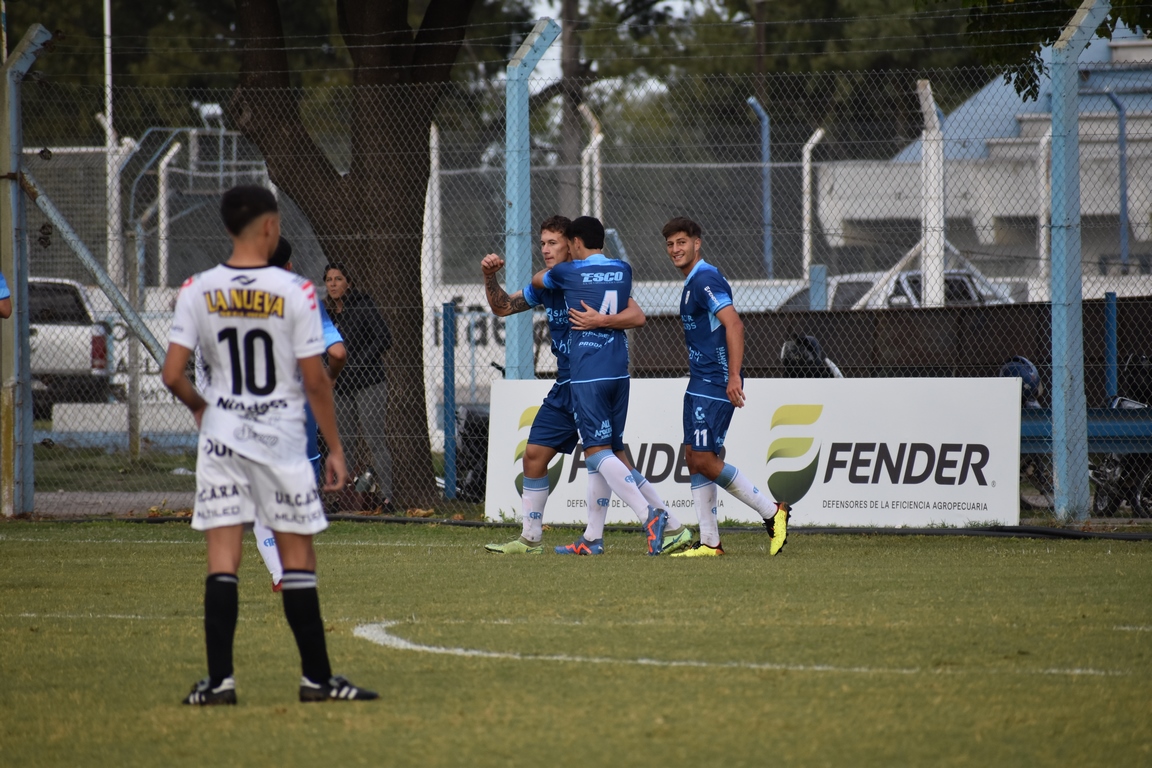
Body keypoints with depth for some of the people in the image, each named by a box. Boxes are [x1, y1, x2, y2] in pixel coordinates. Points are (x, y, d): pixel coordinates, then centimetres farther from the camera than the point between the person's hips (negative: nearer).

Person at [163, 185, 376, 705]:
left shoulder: (198, 291, -2)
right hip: (281, 439, -2)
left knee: (222, 558, 2)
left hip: (221, 436, 2)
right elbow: (315, 380, -8)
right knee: (297, 558, 6)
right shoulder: (295, 292, -9)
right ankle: (316, 678, 10)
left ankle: (219, 680, -3)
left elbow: (172, 374, -4)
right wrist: (335, 448, 1)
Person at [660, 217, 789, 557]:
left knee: (704, 459, -12)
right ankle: (709, 542, 7)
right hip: (699, 384, 10)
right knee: (694, 458, 6)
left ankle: (771, 512, -2)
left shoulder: (705, 280, -14)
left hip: (715, 384, -10)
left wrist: (734, 376, -29)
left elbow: (734, 324, -24)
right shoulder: (692, 283, 17)